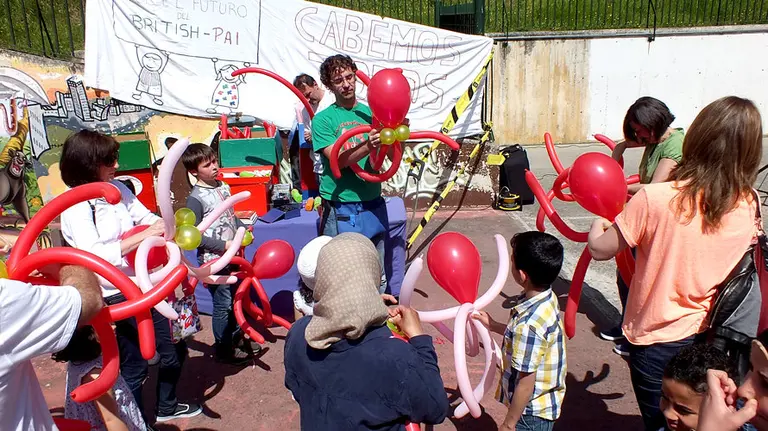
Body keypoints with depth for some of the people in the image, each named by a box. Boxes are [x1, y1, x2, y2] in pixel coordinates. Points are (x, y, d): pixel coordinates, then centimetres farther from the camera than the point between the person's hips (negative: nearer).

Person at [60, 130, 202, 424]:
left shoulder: (116, 188, 2)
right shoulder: (75, 206, -15)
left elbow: (147, 217, 4)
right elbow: (93, 255, -27)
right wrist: (142, 236, -31)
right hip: (115, 297, -7)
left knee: (174, 350, 19)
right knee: (135, 365, 8)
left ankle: (166, 407, 43)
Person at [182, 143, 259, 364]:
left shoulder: (223, 186, 5)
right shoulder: (195, 198, -17)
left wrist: (243, 230, 3)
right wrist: (224, 245, -21)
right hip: (214, 260, -7)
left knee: (236, 298, 18)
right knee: (223, 304, 2)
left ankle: (237, 337, 37)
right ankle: (222, 348, 20)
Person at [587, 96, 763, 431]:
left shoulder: (655, 198, -24)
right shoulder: (748, 207, -9)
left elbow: (600, 250, -14)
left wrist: (599, 224, 8)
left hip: (658, 340, -4)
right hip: (711, 338, 4)